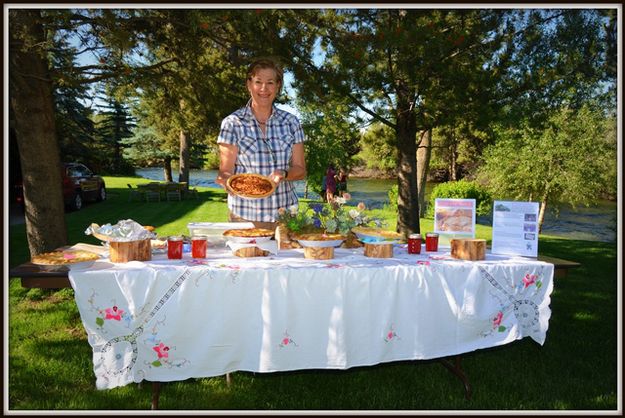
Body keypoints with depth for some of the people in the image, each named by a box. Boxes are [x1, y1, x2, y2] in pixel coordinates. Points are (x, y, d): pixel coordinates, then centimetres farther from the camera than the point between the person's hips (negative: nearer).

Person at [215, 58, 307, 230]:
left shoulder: (291, 122, 5)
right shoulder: (232, 123, -2)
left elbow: (300, 170, 5)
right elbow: (226, 170, -4)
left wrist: (283, 174, -16)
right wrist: (226, 181, -27)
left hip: (285, 213, 3)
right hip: (245, 215, -2)